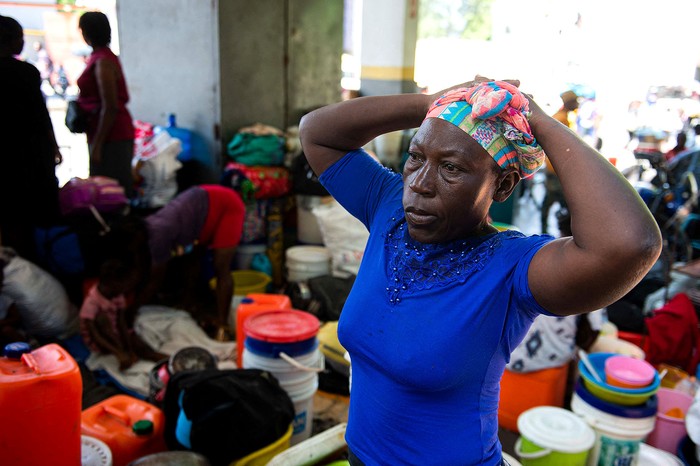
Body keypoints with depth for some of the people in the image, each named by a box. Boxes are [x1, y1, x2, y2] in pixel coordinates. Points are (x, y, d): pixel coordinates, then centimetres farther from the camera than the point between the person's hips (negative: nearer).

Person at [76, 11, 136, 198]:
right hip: (116, 134, 9)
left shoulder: (102, 62, -15)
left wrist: (97, 145, -17)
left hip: (111, 137, -9)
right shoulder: (101, 56, 14)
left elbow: (110, 108, -19)